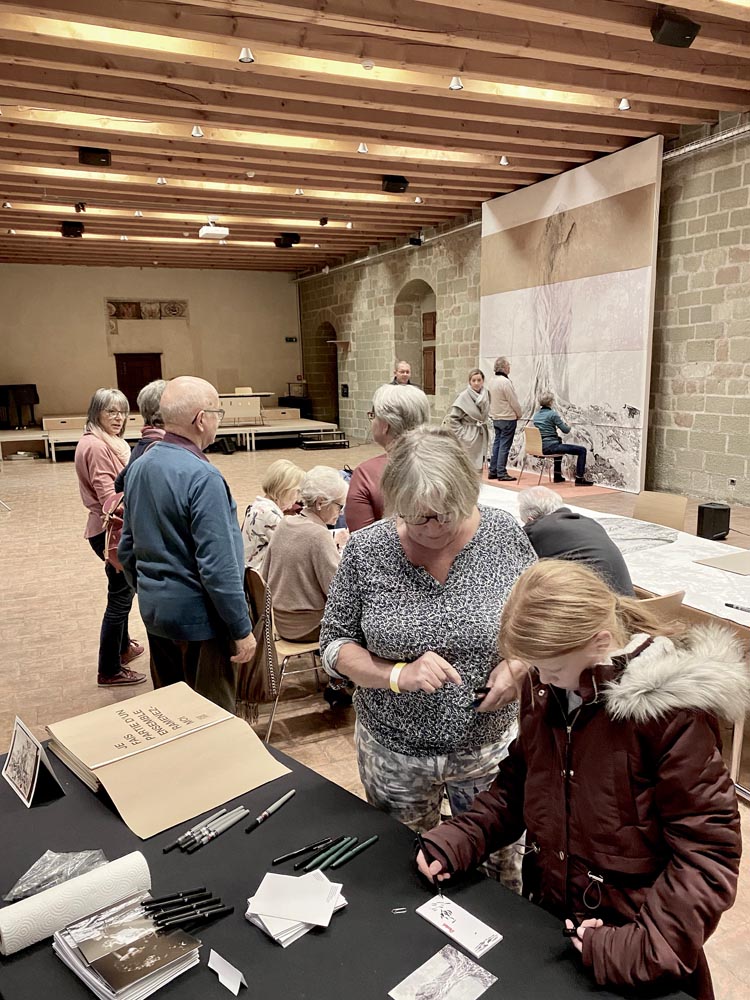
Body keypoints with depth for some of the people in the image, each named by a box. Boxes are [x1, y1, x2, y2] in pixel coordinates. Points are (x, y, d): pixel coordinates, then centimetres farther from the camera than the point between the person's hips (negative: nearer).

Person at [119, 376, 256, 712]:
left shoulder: (139, 467, 3)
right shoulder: (202, 477, -23)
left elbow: (126, 548, 12)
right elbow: (217, 567, -24)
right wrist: (242, 630, -15)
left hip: (154, 611, 8)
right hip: (198, 619, -8)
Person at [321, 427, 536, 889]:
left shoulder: (505, 535, -12)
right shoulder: (365, 550, -14)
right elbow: (336, 644, -6)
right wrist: (398, 674, -22)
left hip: (487, 745, 0)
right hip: (394, 753, 0)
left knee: (498, 868, 20)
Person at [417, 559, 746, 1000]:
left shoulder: (672, 706, -24)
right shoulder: (545, 685, -7)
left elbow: (708, 851, -19)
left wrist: (647, 948, -23)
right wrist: (461, 837, -5)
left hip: (620, 944, -5)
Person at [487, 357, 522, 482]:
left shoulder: (491, 381, 7)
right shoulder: (505, 381, -19)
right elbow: (513, 401, -15)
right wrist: (519, 414, 1)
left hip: (495, 417, 8)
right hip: (508, 418, -8)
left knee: (497, 444, 13)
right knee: (504, 446, -4)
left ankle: (493, 471, 16)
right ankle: (501, 473, -2)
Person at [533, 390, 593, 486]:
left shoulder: (536, 414, 10)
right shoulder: (552, 414, -13)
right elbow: (566, 430, -10)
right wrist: (569, 425, 12)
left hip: (540, 446, 9)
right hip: (550, 446, -9)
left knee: (560, 445, 42)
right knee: (582, 450, -4)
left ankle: (557, 475, 42)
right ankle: (580, 478, -2)